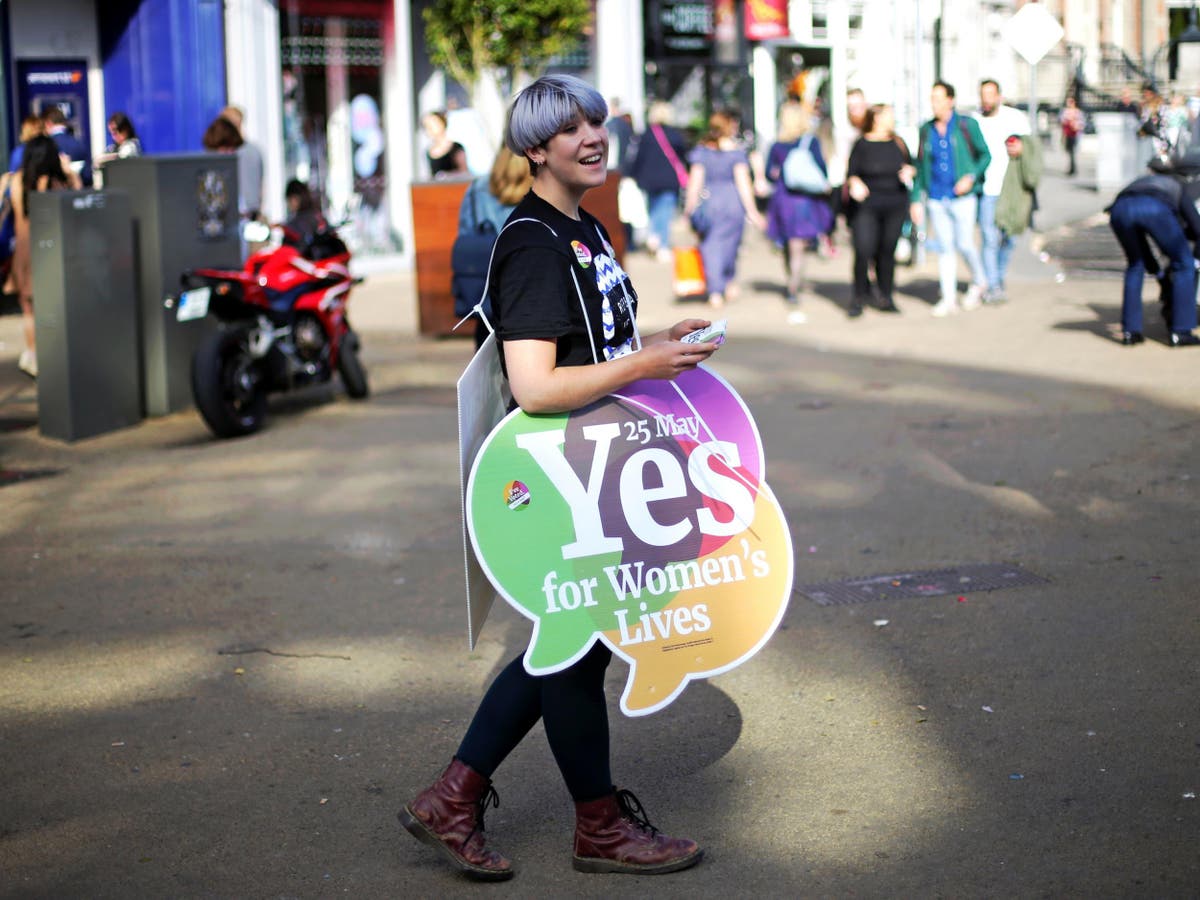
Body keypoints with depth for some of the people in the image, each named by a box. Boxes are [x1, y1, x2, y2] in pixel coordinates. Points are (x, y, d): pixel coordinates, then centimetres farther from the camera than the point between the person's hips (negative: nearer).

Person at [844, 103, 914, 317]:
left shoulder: (898, 144, 11)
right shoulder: (862, 144, -1)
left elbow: (910, 165, 20)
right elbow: (851, 172, -3)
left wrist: (909, 172, -3)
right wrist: (855, 183, -23)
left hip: (895, 205, 4)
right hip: (867, 205, -4)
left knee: (888, 251, 5)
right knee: (863, 250, -12)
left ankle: (886, 298, 15)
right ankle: (860, 297, 1)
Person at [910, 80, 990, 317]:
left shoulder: (967, 125, -2)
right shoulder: (926, 130, 8)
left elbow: (985, 154, 3)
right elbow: (920, 166, 13)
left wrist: (971, 177, -13)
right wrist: (916, 199, 9)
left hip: (962, 197, -3)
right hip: (936, 199, 3)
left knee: (965, 245, -3)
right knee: (945, 248, 4)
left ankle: (979, 282, 25)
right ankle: (948, 298, 9)